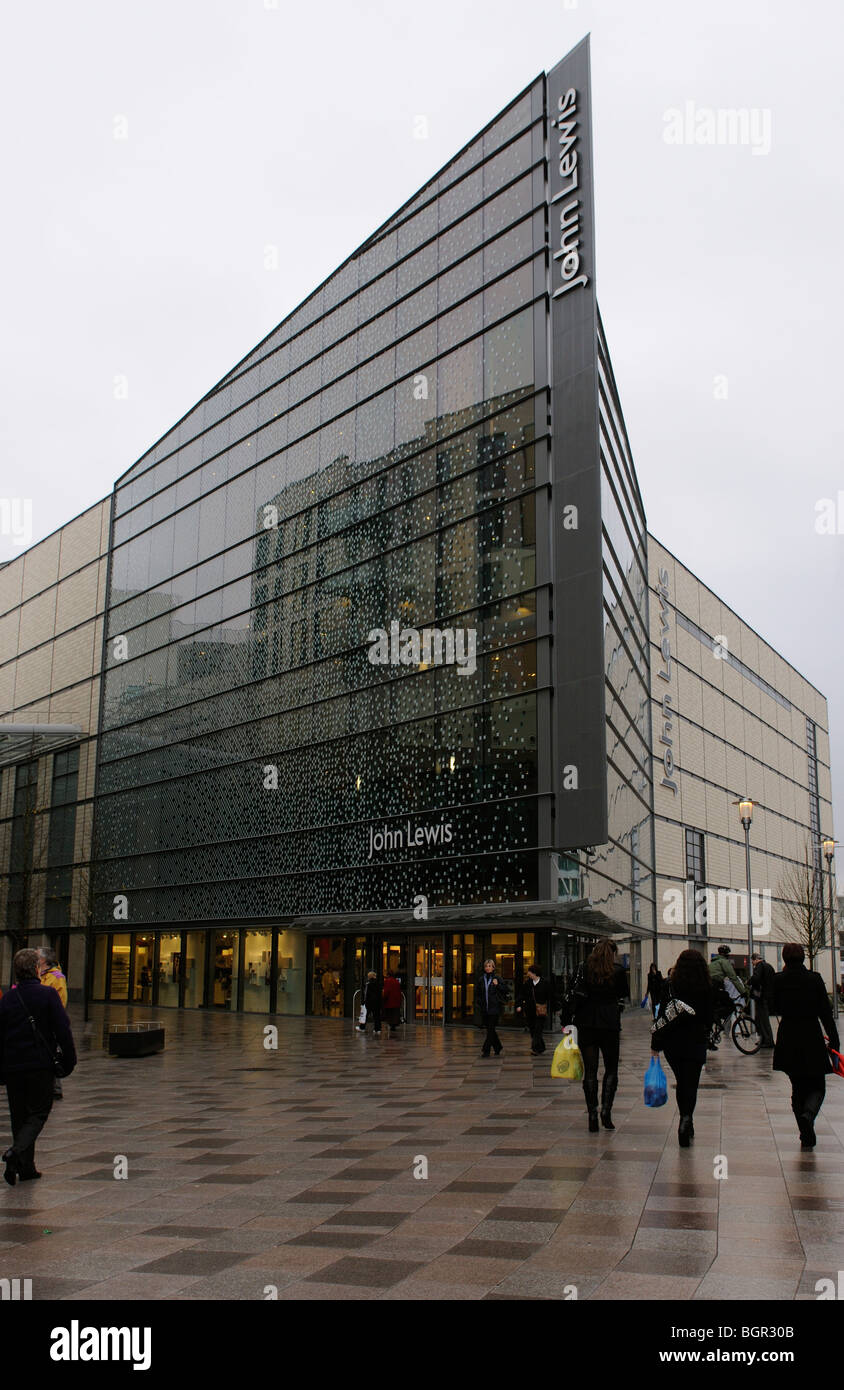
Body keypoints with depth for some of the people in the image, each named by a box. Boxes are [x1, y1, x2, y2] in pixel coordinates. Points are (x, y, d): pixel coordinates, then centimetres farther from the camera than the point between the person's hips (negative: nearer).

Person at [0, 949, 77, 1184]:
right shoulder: (49, 995, -8)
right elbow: (63, 1031, -10)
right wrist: (68, 1060, -1)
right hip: (40, 1065, -4)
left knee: (19, 1116, 13)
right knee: (39, 1112, 6)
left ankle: (26, 1167, 15)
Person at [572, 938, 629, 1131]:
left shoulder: (584, 968, 0)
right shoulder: (618, 971, -1)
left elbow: (577, 995, -5)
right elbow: (624, 998, 3)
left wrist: (571, 1020, -1)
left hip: (586, 1024, 1)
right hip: (610, 1025, -1)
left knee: (590, 1071, 5)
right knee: (611, 1069, 12)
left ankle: (592, 1115, 3)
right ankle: (606, 1110, -1)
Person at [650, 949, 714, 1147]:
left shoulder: (669, 986, -7)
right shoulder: (708, 989, -5)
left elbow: (662, 1016, -6)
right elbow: (709, 1018, 2)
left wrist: (655, 1044, 0)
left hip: (672, 1041, 1)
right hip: (696, 1042, -1)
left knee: (682, 1083, 18)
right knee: (691, 1084, 3)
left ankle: (686, 1123, 25)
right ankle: (686, 1120, -19)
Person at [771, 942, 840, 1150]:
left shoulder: (779, 980, -6)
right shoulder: (814, 979, -7)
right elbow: (825, 1012, -6)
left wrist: (783, 974, 6)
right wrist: (834, 1042, -1)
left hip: (788, 1041, 2)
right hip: (812, 1039, -1)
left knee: (798, 1088, 14)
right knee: (817, 1087, 9)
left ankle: (806, 1136, 12)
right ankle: (808, 1114, -22)